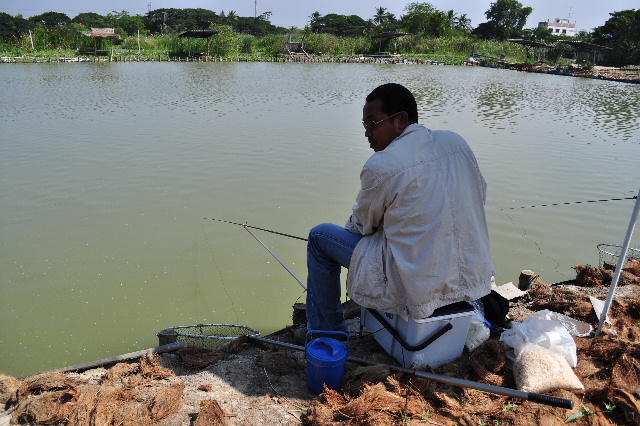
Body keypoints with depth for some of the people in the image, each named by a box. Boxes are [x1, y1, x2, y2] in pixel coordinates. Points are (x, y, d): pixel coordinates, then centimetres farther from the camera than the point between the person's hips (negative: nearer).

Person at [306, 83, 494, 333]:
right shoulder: (457, 142, 1)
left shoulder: (380, 167, -18)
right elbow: (480, 196, 14)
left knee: (319, 236, 7)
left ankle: (327, 337, 21)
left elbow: (362, 226, -2)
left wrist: (354, 223, 21)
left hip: (418, 292, -7)